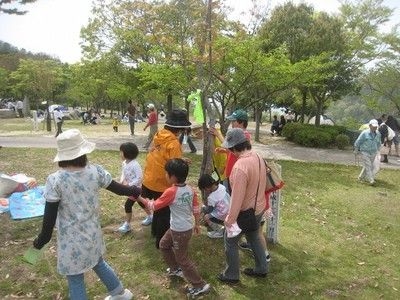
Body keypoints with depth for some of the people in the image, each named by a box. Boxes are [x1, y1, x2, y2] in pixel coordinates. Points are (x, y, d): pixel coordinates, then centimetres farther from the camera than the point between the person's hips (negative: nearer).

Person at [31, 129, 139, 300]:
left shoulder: (55, 180, -21)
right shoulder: (96, 171, -13)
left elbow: (50, 215, -15)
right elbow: (118, 189, -1)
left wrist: (42, 239, 1)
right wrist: (138, 191, 16)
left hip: (72, 238, -4)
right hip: (92, 233, 4)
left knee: (75, 280, 16)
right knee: (98, 263, 31)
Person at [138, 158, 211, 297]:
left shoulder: (171, 192, -26)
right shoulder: (190, 189, -5)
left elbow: (154, 206, -15)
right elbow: (196, 209, 4)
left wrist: (139, 198, -4)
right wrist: (197, 224, 18)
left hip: (180, 231, -8)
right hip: (187, 227, 8)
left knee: (183, 259, 10)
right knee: (164, 245, 27)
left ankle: (200, 286, 20)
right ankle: (175, 269, 43)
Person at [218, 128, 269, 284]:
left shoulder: (240, 166, -32)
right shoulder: (258, 157, -4)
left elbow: (237, 197, -28)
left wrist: (230, 219, -18)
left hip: (245, 211, -8)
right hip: (259, 207, 8)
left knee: (230, 241, 12)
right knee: (253, 236, 27)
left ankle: (231, 275, 27)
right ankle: (261, 268, 42)